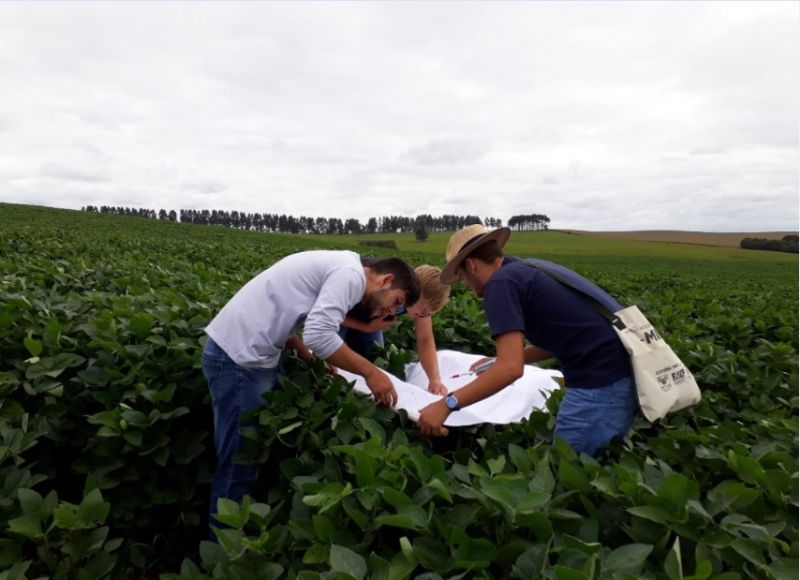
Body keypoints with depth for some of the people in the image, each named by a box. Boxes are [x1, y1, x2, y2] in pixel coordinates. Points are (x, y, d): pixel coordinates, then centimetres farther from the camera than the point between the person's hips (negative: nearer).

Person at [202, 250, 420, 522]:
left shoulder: (338, 266, 16)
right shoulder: (351, 274, -14)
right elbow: (319, 335, -27)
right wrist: (370, 372, -16)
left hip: (246, 351, 10)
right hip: (239, 356, -10)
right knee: (240, 467, 0)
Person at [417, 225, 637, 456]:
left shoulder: (501, 283, -9)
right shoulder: (529, 268, 17)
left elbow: (511, 368, -18)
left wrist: (446, 404, -14)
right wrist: (498, 361, 27)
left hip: (602, 380, -9)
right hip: (625, 370, 9)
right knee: (602, 458, 22)